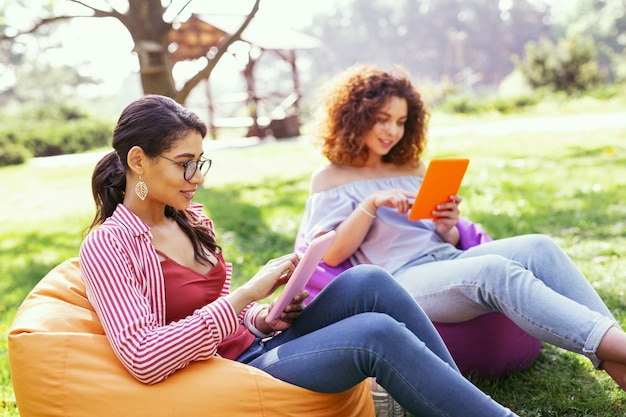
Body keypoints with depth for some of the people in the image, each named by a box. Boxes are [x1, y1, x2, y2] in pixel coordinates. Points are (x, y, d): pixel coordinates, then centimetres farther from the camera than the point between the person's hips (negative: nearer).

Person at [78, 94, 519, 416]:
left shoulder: (192, 220, 11)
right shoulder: (107, 246, -11)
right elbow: (143, 358, -24)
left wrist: (263, 317, -1)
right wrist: (247, 293, -24)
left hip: (255, 345, 7)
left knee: (369, 282, -16)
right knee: (377, 334, -26)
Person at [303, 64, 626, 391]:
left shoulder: (412, 168, 23)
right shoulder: (329, 179, 8)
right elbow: (330, 254, -4)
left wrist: (446, 228, -1)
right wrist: (370, 204, -14)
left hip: (447, 259, 6)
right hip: (399, 280, -6)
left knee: (539, 247, -22)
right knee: (496, 270, -34)